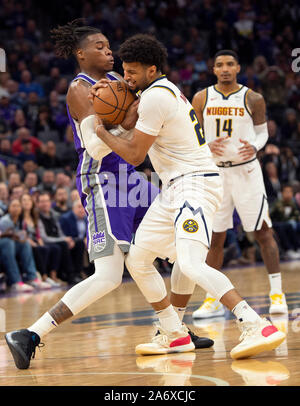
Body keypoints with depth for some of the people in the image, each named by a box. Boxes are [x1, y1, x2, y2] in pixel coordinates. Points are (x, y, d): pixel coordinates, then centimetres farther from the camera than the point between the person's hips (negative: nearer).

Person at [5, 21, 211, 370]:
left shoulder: (115, 80, 13)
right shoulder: (79, 89, -11)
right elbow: (95, 147, -20)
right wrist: (125, 126, -34)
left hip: (126, 176, 9)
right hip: (100, 181, -9)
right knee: (109, 276, -19)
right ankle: (30, 335, -19)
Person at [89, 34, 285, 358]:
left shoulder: (156, 96, -16)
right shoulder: (162, 90, 15)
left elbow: (134, 155, -13)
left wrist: (101, 132, 1)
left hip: (195, 185, -11)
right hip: (174, 189, 11)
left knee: (192, 265, -27)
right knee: (137, 260, 13)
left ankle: (258, 328, -34)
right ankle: (173, 335, 21)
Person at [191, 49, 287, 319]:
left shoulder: (253, 99, -2)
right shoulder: (201, 99, 2)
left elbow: (263, 132, 7)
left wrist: (254, 147, -15)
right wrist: (207, 146, -14)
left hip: (246, 170, -2)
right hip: (215, 172, 2)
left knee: (263, 231, -4)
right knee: (214, 237, 3)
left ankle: (277, 292, 2)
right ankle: (213, 299, 11)